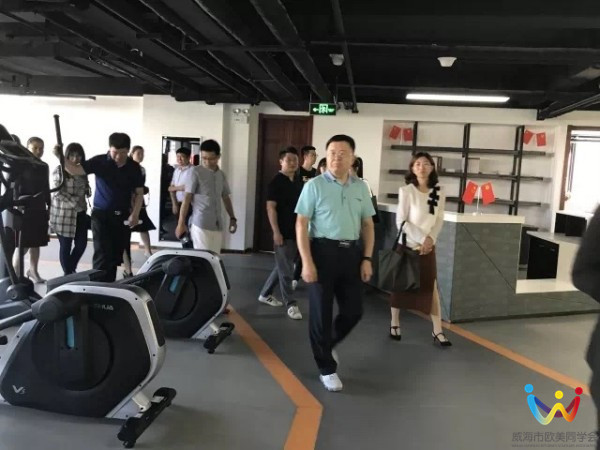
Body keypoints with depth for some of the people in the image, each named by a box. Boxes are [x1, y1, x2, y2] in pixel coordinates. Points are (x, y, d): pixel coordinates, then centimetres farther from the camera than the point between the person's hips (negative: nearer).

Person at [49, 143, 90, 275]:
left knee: (81, 244, 5)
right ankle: (68, 274, 17)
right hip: (63, 214, -5)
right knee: (65, 246, 2)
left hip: (80, 214, 5)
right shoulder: (59, 170, -7)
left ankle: (71, 269, 29)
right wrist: (74, 202, -17)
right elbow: (58, 193, -14)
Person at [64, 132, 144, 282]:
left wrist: (135, 214, -9)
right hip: (101, 215, -2)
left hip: (123, 216, 3)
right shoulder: (100, 162, -6)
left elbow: (139, 192, 2)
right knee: (102, 255, -9)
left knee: (116, 256, 9)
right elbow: (75, 170, -12)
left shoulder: (134, 167, 0)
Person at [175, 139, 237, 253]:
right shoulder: (196, 172, -5)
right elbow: (187, 198, -6)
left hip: (217, 225, 6)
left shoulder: (221, 175, 12)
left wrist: (232, 218, 13)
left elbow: (226, 198, 21)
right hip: (201, 225, -5)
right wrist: (181, 223, -10)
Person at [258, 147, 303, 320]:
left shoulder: (299, 182, 11)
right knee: (286, 270, 0)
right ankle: (291, 304, 8)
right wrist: (276, 231, -19)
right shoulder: (276, 182, -11)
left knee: (282, 267, 16)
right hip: (283, 233, -8)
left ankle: (265, 294, 32)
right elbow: (271, 208, -14)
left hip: (296, 232, 8)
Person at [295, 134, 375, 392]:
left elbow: (367, 225, 13)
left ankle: (329, 344, 40)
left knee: (354, 311, 9)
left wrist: (367, 258, 4)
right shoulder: (315, 186, -4)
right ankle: (327, 368, 23)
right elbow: (301, 225, -6)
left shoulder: (360, 188, 8)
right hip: (323, 250, -4)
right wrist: (307, 262, -13)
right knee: (321, 312, 4)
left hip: (351, 252, 4)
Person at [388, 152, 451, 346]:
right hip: (407, 245, -3)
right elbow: (401, 221, -13)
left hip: (428, 247, 3)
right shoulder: (406, 191, -11)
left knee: (432, 287, 2)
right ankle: (395, 324, 23)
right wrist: (421, 239, -16)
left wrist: (430, 239, -10)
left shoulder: (439, 193, 0)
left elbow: (439, 221, 5)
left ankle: (437, 330, 10)